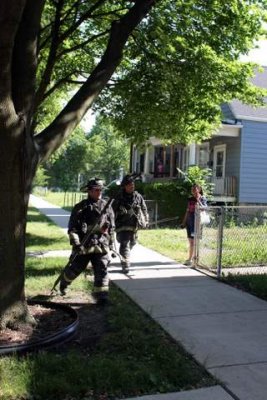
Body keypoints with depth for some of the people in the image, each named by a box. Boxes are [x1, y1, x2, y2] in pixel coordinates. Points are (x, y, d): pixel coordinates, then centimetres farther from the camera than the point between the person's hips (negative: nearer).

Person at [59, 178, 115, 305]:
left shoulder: (106, 207, 6)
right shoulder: (80, 207, -5)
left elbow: (111, 228, 13)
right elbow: (72, 228, -7)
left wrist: (112, 245, 13)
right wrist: (75, 243, -17)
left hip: (101, 245, 2)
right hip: (83, 246, -2)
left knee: (102, 271, -5)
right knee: (75, 269, 11)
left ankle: (101, 296, 4)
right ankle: (63, 283, 41)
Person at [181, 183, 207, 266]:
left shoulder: (203, 199, -3)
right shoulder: (190, 199, 11)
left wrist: (198, 200, -23)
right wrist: (184, 222, 13)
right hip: (190, 222, 6)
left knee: (193, 241, -6)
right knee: (190, 240, 8)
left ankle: (190, 259, -2)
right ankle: (194, 257, 20)